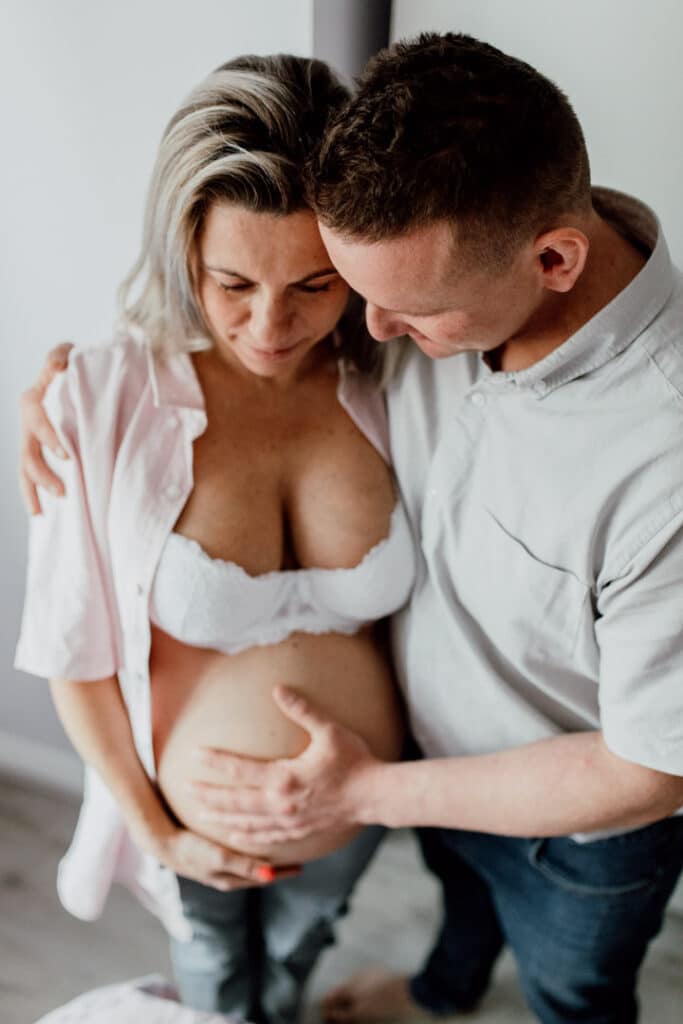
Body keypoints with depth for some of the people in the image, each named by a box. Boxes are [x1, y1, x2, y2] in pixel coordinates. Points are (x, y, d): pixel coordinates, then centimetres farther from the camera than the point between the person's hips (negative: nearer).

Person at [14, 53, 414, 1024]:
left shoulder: (390, 385, -18)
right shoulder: (102, 401, -26)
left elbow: (408, 598, -3)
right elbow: (75, 652, -16)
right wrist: (154, 831, -8)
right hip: (202, 828, -2)